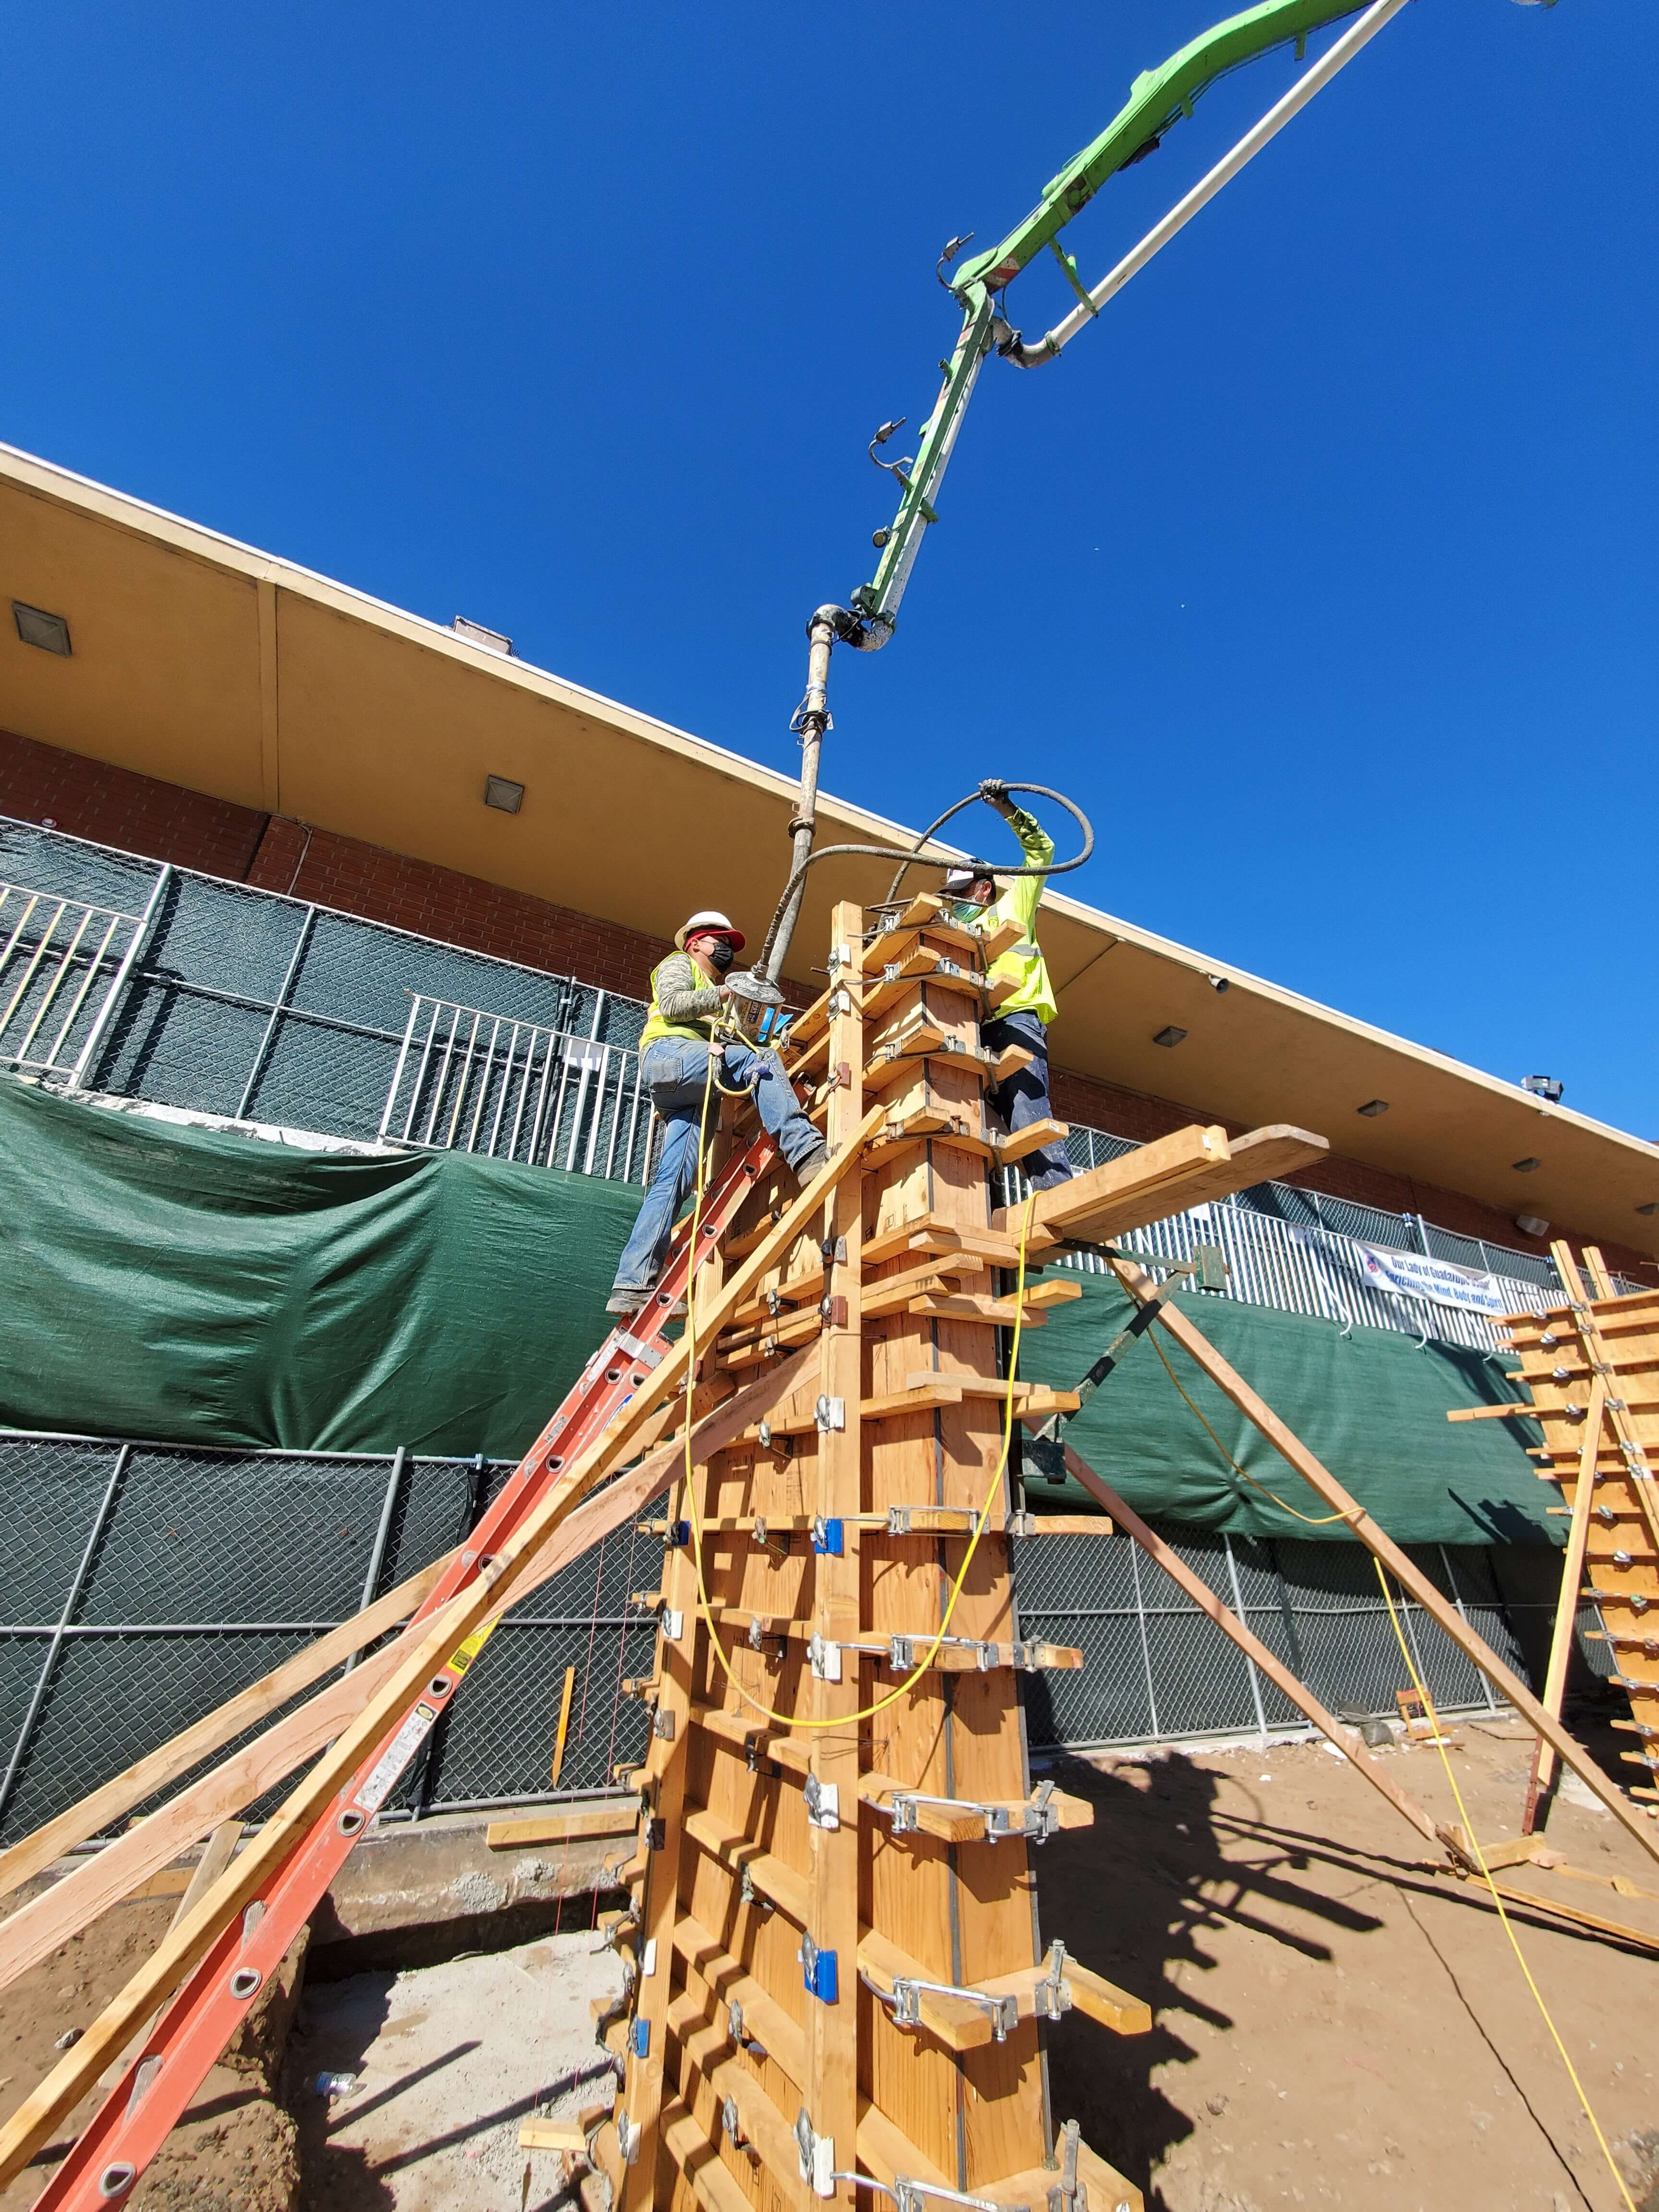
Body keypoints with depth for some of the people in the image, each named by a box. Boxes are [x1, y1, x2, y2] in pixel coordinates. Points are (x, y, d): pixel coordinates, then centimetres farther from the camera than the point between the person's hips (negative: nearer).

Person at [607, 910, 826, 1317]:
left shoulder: (714, 994, 42)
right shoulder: (678, 964, 22)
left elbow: (729, 1052, 28)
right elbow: (672, 1002, -2)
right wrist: (725, 995, -2)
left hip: (695, 1094, 7)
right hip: (668, 1054, -7)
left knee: (672, 1182, -7)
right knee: (761, 1060, -25)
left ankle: (632, 1286, -13)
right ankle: (806, 1152, -42)